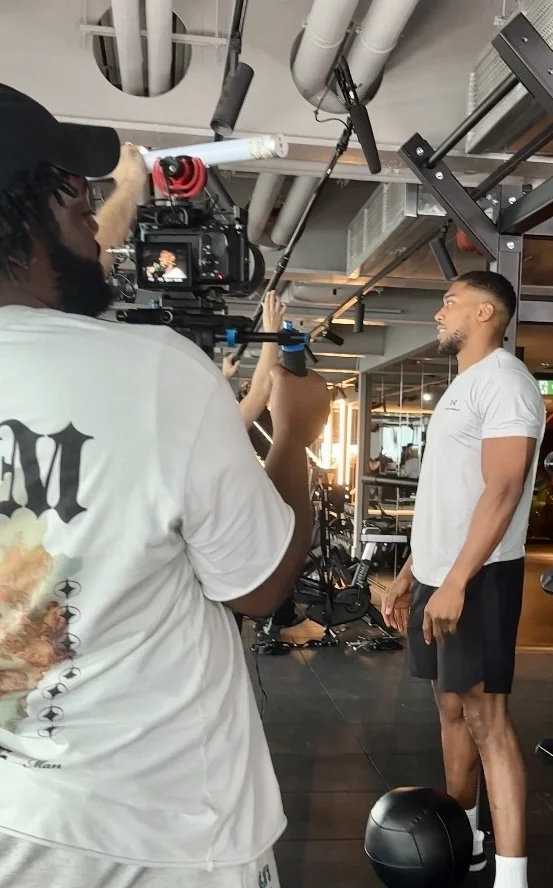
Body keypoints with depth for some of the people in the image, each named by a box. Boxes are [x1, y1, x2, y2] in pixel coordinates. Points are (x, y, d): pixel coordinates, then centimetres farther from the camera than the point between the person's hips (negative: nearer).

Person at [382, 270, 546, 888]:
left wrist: (456, 582, -25)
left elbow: (502, 492, -20)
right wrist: (411, 572, 18)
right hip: (437, 575, 9)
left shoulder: (502, 380, -11)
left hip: (477, 577, -9)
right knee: (452, 707, 15)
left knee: (485, 716, -6)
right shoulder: (462, 386, 18)